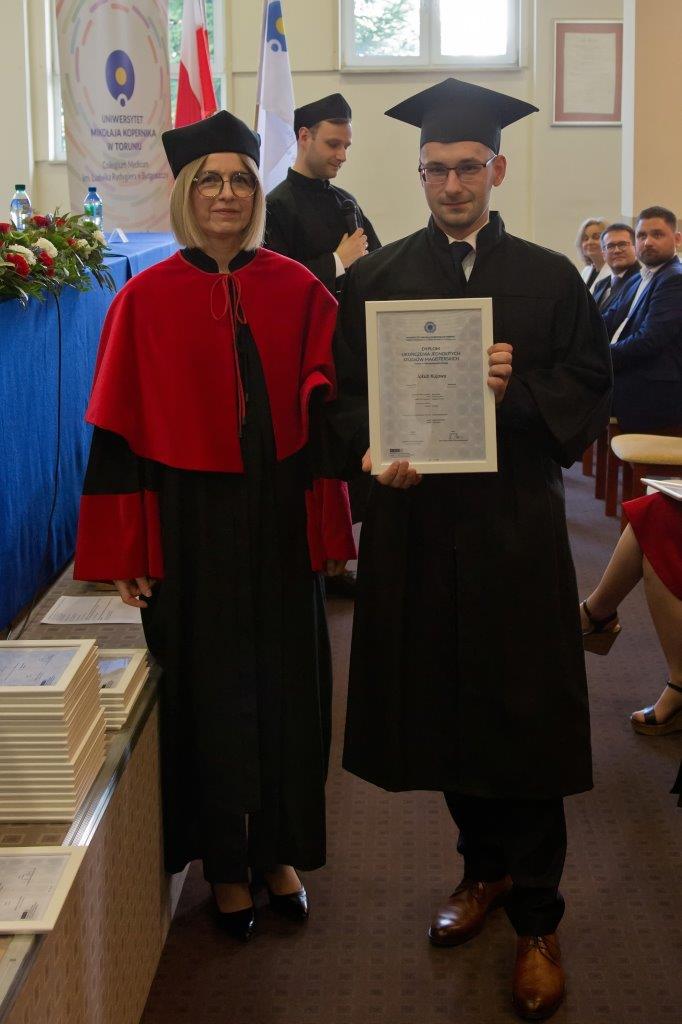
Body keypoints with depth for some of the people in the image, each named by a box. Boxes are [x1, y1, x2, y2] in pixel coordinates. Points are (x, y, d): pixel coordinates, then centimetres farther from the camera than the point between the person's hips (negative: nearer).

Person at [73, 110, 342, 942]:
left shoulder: (296, 289, 2)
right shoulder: (147, 299, -4)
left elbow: (325, 400, 1)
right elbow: (120, 430, -5)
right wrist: (124, 549, -8)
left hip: (278, 516, 2)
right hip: (190, 521, -2)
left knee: (284, 679, 11)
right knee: (206, 686, 9)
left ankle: (280, 851, 30)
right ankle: (224, 864, 26)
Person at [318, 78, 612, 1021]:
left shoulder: (548, 277, 3)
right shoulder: (375, 278, 6)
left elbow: (591, 390, 1)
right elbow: (345, 394, 4)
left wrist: (517, 390, -17)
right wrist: (371, 448, -15)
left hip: (515, 526, -2)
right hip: (414, 523, 2)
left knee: (523, 717, 1)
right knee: (443, 707, 12)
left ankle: (536, 918, 15)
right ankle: (485, 866, 34)